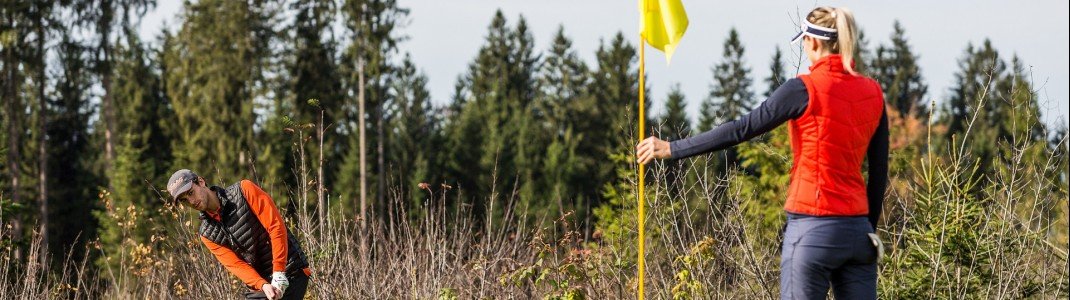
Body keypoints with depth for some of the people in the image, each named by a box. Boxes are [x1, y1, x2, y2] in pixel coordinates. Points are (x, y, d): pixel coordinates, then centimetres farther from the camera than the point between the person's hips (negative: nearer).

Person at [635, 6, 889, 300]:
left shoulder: (804, 89, -10)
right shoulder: (873, 93, 7)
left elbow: (741, 130, -9)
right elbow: (879, 172, 12)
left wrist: (673, 149, -4)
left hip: (813, 229, -6)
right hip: (857, 230, 6)